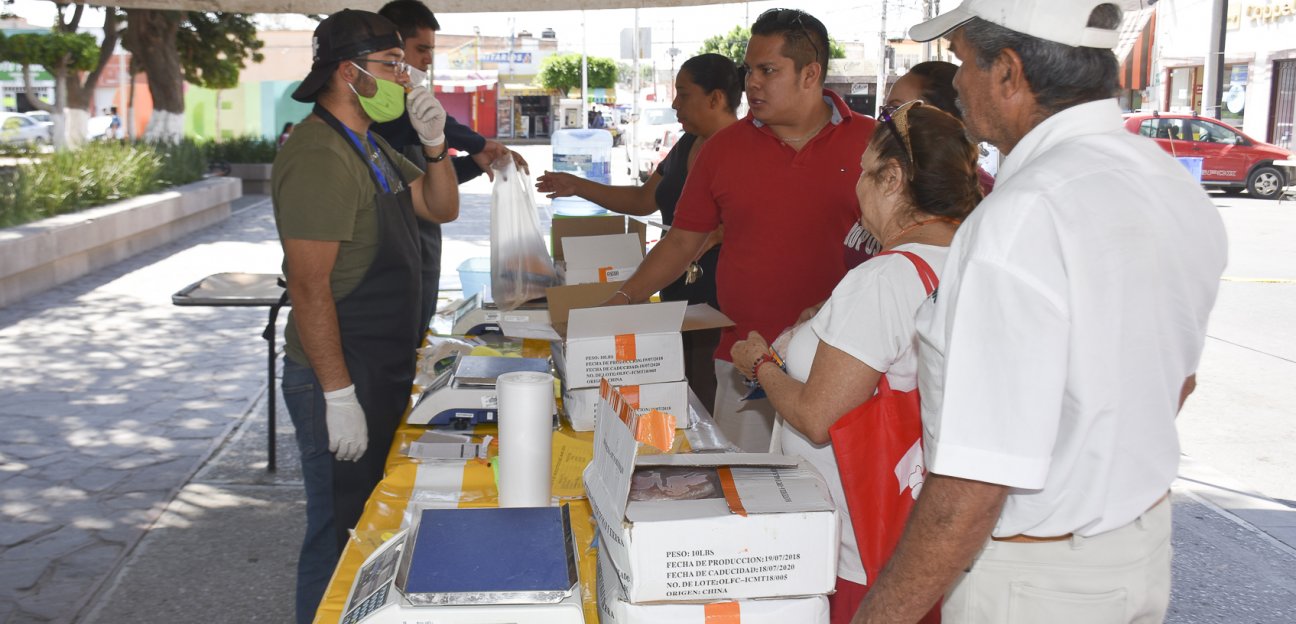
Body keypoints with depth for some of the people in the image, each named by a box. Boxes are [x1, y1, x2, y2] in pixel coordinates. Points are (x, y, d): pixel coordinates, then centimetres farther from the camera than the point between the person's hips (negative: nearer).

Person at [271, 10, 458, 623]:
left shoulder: (372, 146, 11)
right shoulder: (318, 156, -20)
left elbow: (441, 207, 18)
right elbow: (309, 286, -24)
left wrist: (434, 144, -1)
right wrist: (339, 394, -24)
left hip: (385, 369, 10)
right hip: (342, 380, -10)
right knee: (339, 533, 2)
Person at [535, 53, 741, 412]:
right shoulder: (686, 147, 16)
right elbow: (643, 200, 23)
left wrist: (711, 235, -29)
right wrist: (577, 187, 22)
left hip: (721, 302, -8)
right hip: (678, 296, 8)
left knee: (711, 406, -7)